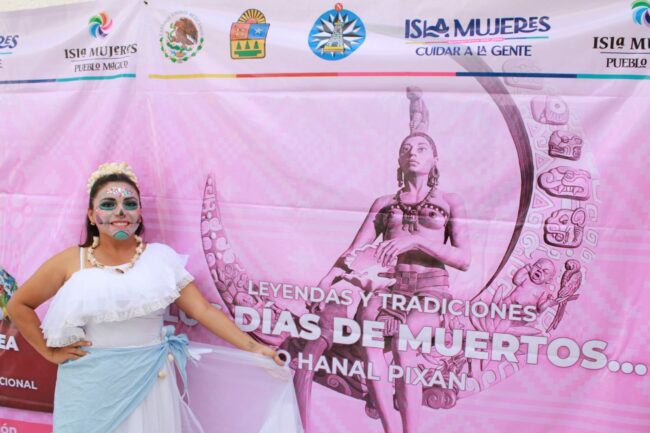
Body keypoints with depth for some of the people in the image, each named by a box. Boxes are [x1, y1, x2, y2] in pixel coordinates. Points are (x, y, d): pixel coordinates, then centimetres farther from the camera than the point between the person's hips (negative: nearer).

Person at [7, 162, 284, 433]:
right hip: (90, 386, 0)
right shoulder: (71, 261, -2)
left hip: (150, 382, 0)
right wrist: (51, 352, 2)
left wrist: (250, 346, -13)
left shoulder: (161, 257, -2)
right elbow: (19, 305, 8)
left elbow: (203, 310, -5)